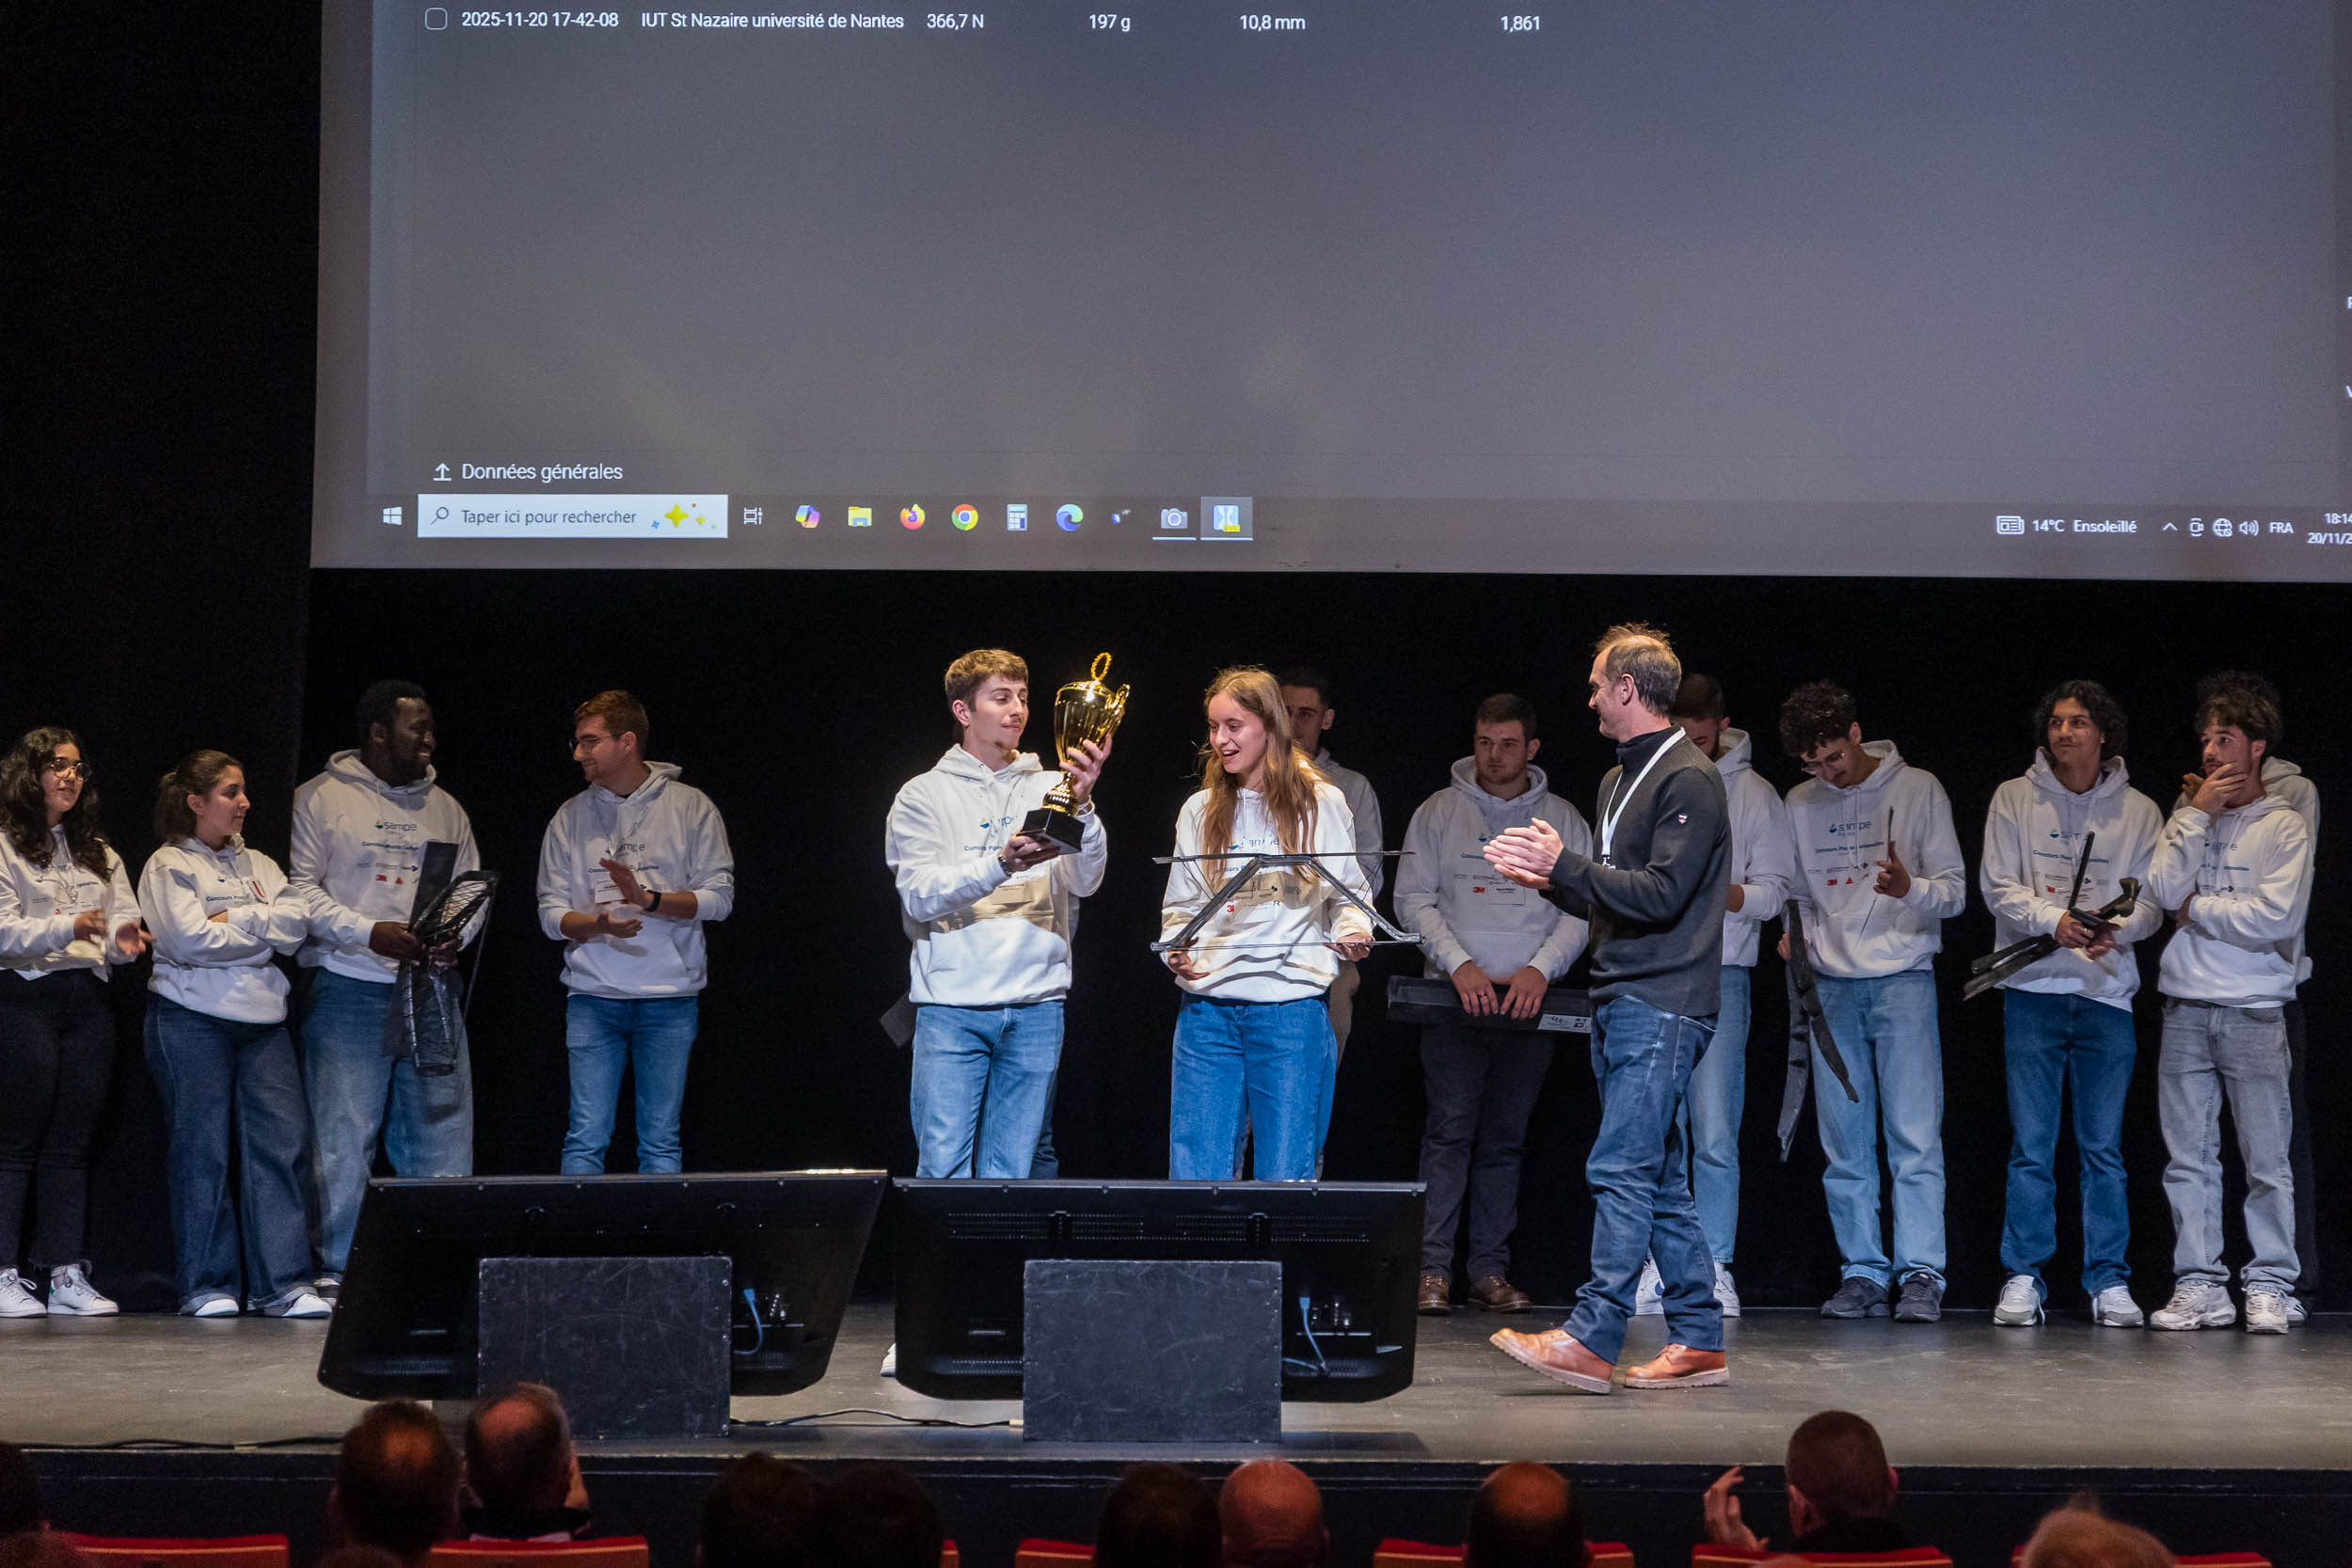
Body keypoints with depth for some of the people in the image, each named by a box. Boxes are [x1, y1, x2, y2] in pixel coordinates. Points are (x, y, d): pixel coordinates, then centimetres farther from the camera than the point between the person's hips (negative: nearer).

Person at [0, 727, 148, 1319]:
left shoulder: (97, 851, 20)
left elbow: (126, 917, 13)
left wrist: (122, 937, -10)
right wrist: (69, 927, -24)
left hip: (89, 1000, 6)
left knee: (72, 1142, 5)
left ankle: (68, 1274, 6)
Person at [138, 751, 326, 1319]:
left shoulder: (258, 865, 19)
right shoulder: (169, 866, 2)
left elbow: (298, 921, 3)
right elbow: (192, 939, -13)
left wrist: (235, 919, -7)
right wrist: (265, 930, -2)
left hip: (262, 1017, 5)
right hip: (192, 1019, -5)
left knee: (282, 1139, -5)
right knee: (202, 1149, -2)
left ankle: (283, 1284, -4)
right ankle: (207, 1286, 5)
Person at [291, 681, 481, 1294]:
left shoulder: (444, 807, 17)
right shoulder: (321, 799, 2)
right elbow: (300, 887, -5)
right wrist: (371, 933, -16)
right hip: (348, 988, -4)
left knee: (443, 1129, 1)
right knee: (344, 1135, -4)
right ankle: (337, 1270, 3)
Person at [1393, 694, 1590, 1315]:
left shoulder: (1563, 821, 9)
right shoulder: (1438, 812, 6)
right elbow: (1414, 900, 1)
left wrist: (1540, 968, -12)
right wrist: (1460, 965, -12)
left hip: (1529, 1002, 1)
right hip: (1453, 1000, -1)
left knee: (1505, 1139, 4)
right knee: (1450, 1130, -9)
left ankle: (1490, 1268, 9)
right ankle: (1432, 1268, -9)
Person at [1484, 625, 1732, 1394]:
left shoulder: (1689, 780, -10)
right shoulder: (1618, 780, 20)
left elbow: (1660, 895, -18)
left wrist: (1563, 863, -17)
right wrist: (1547, 877, 8)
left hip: (1664, 1005, -10)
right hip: (1620, 1002, 10)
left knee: (1621, 1169, -14)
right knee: (1660, 1178, 9)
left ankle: (1591, 1339, -17)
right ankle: (1698, 1342, 12)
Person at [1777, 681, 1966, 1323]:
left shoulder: (1918, 790, 1)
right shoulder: (1801, 804, 12)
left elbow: (1955, 889, -2)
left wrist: (1911, 888, -22)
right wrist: (1796, 932, 1)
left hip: (1903, 978, -4)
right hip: (1830, 984, 4)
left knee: (1915, 1136, -9)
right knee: (1844, 1144, 4)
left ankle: (1921, 1275, -9)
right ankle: (1862, 1274, 9)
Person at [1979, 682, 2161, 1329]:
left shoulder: (2138, 811, 8)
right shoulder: (2014, 799, 6)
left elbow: (2150, 903, 3)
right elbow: (1998, 887, -1)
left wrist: (2115, 929, -18)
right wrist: (2053, 920, -18)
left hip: (2108, 991, 1)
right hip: (2033, 988, -1)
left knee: (2103, 1148, 3)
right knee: (2030, 1147, -1)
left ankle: (2109, 1281, 9)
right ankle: (2023, 1278, 6)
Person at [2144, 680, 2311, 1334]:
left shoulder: (2285, 827, 1)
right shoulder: (2187, 819, 14)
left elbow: (2278, 917, -12)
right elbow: (2164, 890, -2)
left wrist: (2198, 909, -3)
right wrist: (2199, 816, -4)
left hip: (2255, 1011, -4)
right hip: (2186, 1009, 4)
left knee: (2266, 1158, -3)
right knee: (2188, 1157, 3)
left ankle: (2268, 1288, 3)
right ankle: (2199, 1286, 7)